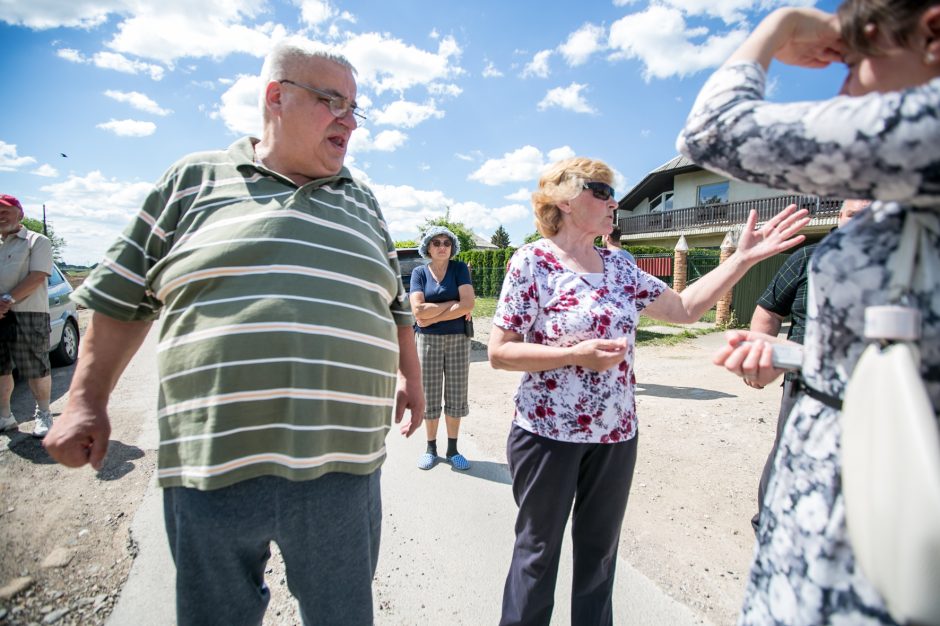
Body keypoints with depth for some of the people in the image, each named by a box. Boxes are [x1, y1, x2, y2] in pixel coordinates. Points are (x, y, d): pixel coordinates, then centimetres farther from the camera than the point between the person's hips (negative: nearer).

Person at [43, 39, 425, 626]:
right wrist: (87, 401, 7)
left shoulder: (362, 200, 13)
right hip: (211, 468, -1)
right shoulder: (194, 178, 5)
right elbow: (122, 297, 10)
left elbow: (395, 303, 19)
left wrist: (410, 375, 18)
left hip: (341, 467, 2)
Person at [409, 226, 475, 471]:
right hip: (428, 340, 0)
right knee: (430, 396, 5)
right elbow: (418, 310, -11)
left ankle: (452, 450, 20)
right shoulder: (419, 272, 2)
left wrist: (433, 317, -13)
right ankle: (431, 448, 22)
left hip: (458, 340, 0)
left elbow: (468, 305, -12)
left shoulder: (459, 268, 1)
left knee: (456, 395, 6)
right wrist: (453, 304, -10)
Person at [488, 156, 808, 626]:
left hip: (616, 435, 6)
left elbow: (684, 308, 10)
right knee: (538, 552, 13)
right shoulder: (532, 261, -11)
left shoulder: (618, 266, 7)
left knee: (599, 552, 20)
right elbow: (498, 352, -13)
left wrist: (745, 257, 4)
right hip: (548, 433, -5)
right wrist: (577, 354, -21)